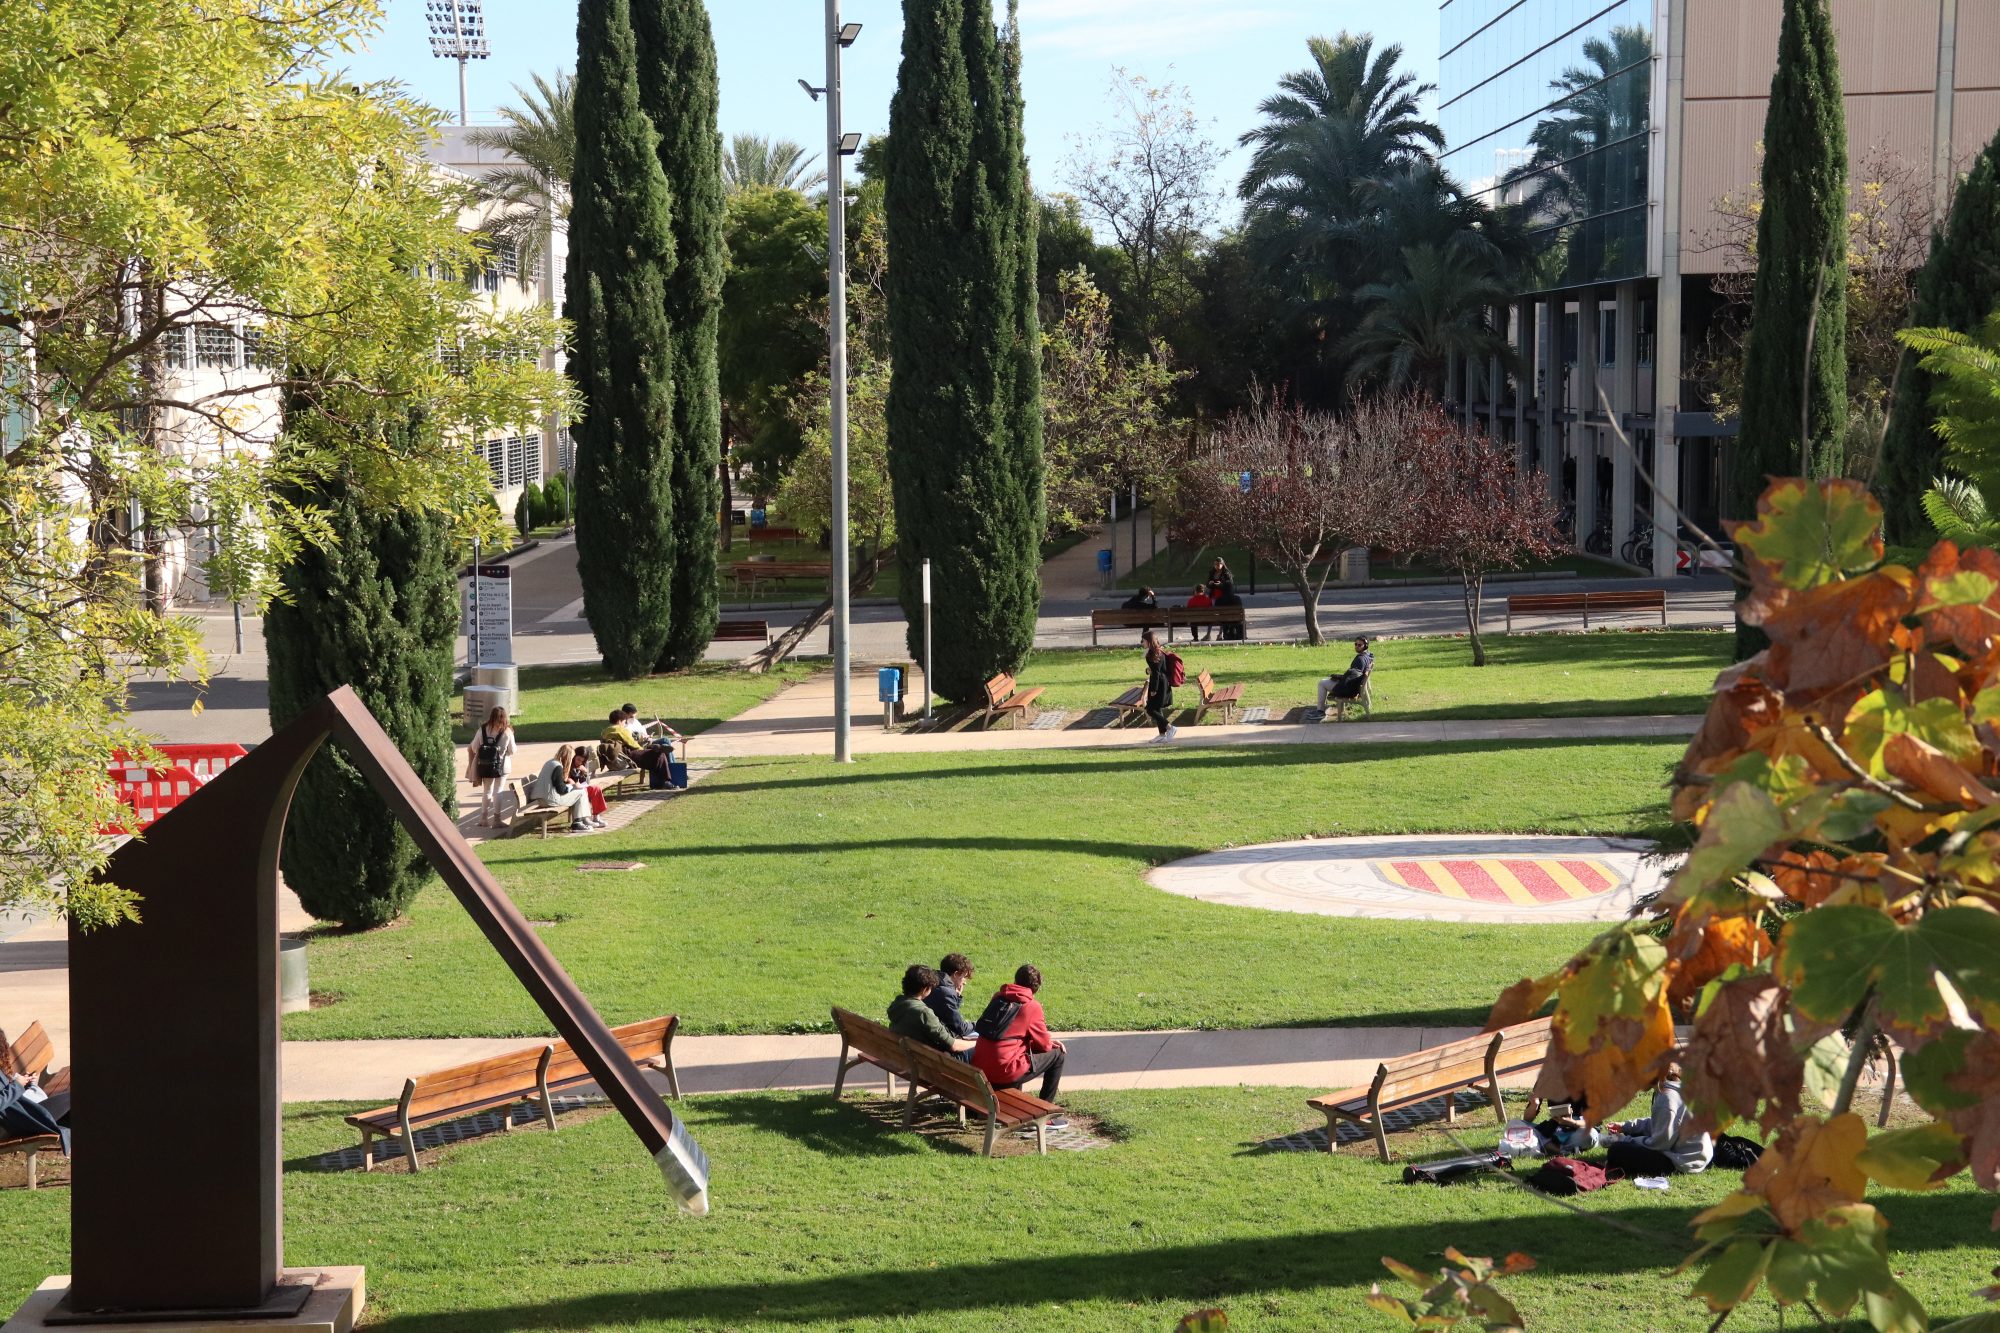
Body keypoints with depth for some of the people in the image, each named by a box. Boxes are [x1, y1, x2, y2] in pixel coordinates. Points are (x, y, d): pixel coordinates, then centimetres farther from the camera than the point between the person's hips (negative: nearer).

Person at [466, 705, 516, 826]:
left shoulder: (482, 730, -8)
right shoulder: (507, 732, -12)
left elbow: (474, 748, -4)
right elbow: (512, 751, -5)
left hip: (485, 766, 2)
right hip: (502, 765, -2)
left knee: (486, 791, 15)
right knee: (497, 792, 9)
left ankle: (484, 819, 17)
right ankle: (496, 818, 12)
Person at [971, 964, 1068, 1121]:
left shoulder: (998, 997, 13)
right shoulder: (1032, 1006, -6)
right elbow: (1044, 1044, 1)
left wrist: (1048, 1042, 24)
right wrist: (1050, 1043, 25)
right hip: (1004, 1072, -7)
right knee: (1057, 1055, 9)